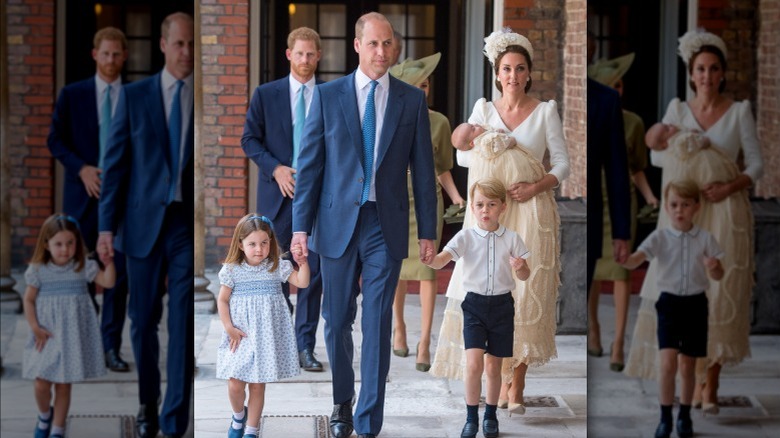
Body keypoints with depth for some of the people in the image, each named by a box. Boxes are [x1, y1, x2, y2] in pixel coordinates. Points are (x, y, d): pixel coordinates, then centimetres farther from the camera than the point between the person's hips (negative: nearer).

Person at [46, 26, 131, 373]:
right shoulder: (72, 94, 5)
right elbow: (55, 140, 5)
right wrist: (81, 169, -10)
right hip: (84, 193, 0)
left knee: (119, 272, -2)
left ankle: (111, 347, 4)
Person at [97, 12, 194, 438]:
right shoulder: (134, 95, 4)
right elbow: (115, 163, 3)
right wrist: (107, 225, -2)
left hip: (189, 226, -1)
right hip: (144, 223, 1)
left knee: (183, 326, -5)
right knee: (143, 321, 10)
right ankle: (147, 403, 30)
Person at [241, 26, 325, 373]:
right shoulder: (266, 94, 5)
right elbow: (249, 139, 5)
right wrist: (275, 169, -9)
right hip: (278, 193, 0)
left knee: (313, 271, -1)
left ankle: (305, 347, 5)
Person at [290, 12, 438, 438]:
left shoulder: (412, 100, 3)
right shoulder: (328, 95, 2)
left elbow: (422, 169, 5)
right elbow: (309, 163, 1)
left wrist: (427, 230, 3)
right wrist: (301, 225, -4)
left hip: (386, 227, 0)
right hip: (338, 223, 0)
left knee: (378, 326, -2)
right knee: (337, 321, 9)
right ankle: (342, 401, 32)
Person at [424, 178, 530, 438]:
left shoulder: (511, 239, -2)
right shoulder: (466, 237, -6)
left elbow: (524, 277, 4)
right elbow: (440, 262, -19)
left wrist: (520, 267, -19)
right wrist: (428, 258, -41)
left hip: (502, 304, 1)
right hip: (474, 304, -1)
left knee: (493, 366, 9)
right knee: (474, 363, -13)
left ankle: (490, 416, 26)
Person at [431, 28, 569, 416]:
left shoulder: (545, 111, 4)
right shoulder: (484, 108, 9)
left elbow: (563, 164, 1)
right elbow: (463, 155, 3)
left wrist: (535, 186, -15)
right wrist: (495, 150, -11)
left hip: (531, 213, -2)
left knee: (525, 295, -5)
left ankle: (516, 388, 0)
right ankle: (503, 380, 6)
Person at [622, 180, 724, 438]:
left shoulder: (704, 239, -1)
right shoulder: (660, 237, -4)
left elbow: (718, 276, 4)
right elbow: (635, 261, -17)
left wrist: (714, 268, -20)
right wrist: (621, 259, -40)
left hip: (695, 304, 1)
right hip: (669, 303, -1)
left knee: (688, 366, 10)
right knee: (668, 362, -13)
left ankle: (684, 417, 25)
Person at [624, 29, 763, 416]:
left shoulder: (739, 111, 2)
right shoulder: (677, 109, 8)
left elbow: (756, 164, 0)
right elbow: (656, 156, 7)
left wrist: (730, 186, -17)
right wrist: (685, 147, -10)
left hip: (725, 214, -2)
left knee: (720, 294, -6)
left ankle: (711, 385, -3)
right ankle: (696, 379, 6)